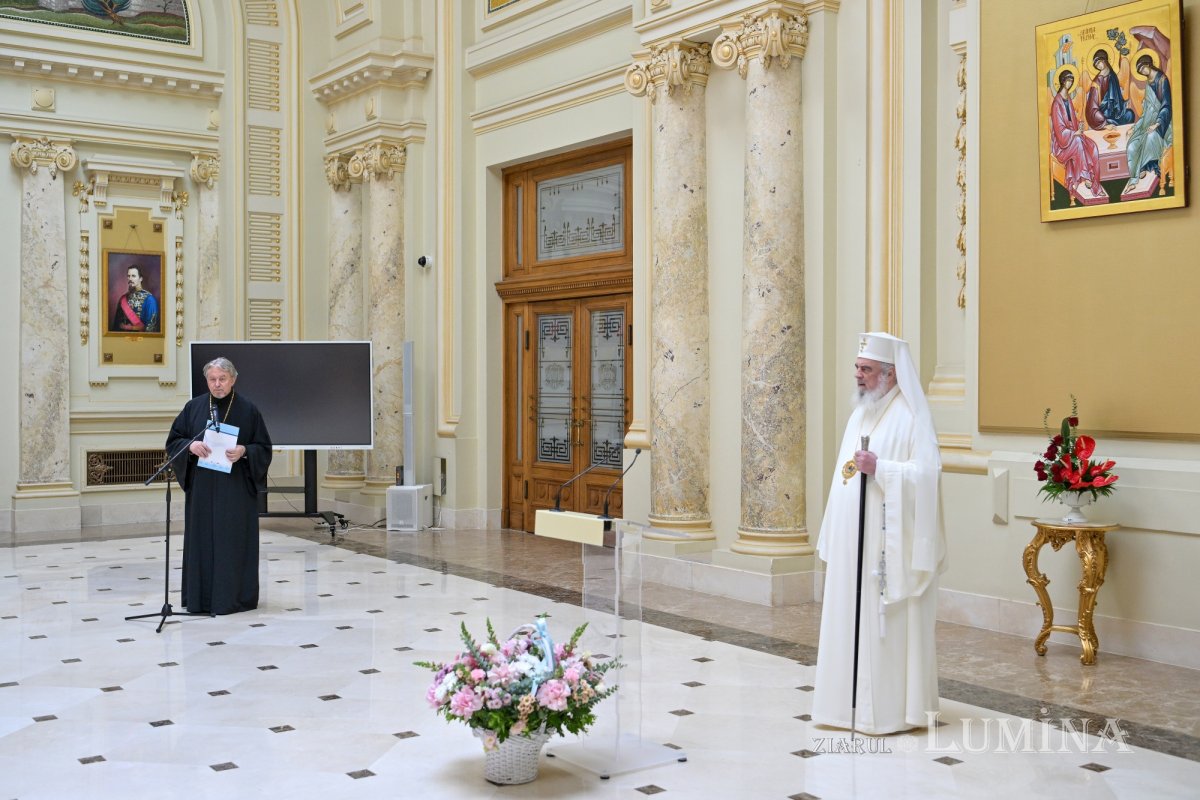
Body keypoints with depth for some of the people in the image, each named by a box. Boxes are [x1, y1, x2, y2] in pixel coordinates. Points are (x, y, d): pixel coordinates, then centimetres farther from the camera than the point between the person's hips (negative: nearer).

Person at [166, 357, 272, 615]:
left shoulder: (247, 410, 0)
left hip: (236, 489, -2)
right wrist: (190, 445, -13)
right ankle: (201, 596, 13)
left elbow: (264, 448, 1)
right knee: (201, 538, 5)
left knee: (234, 540, 0)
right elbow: (173, 441, 8)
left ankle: (234, 596, 8)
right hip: (201, 487, 2)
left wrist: (244, 451, -18)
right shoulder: (194, 407, 6)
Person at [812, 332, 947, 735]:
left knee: (886, 621, -2)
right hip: (853, 542, 8)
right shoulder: (861, 413, 15)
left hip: (887, 543, -8)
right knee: (849, 619, 10)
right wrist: (834, 537, 15)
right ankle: (849, 700, 19)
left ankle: (889, 708, 7)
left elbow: (927, 473, -19)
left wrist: (879, 468, -24)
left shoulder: (911, 415, -10)